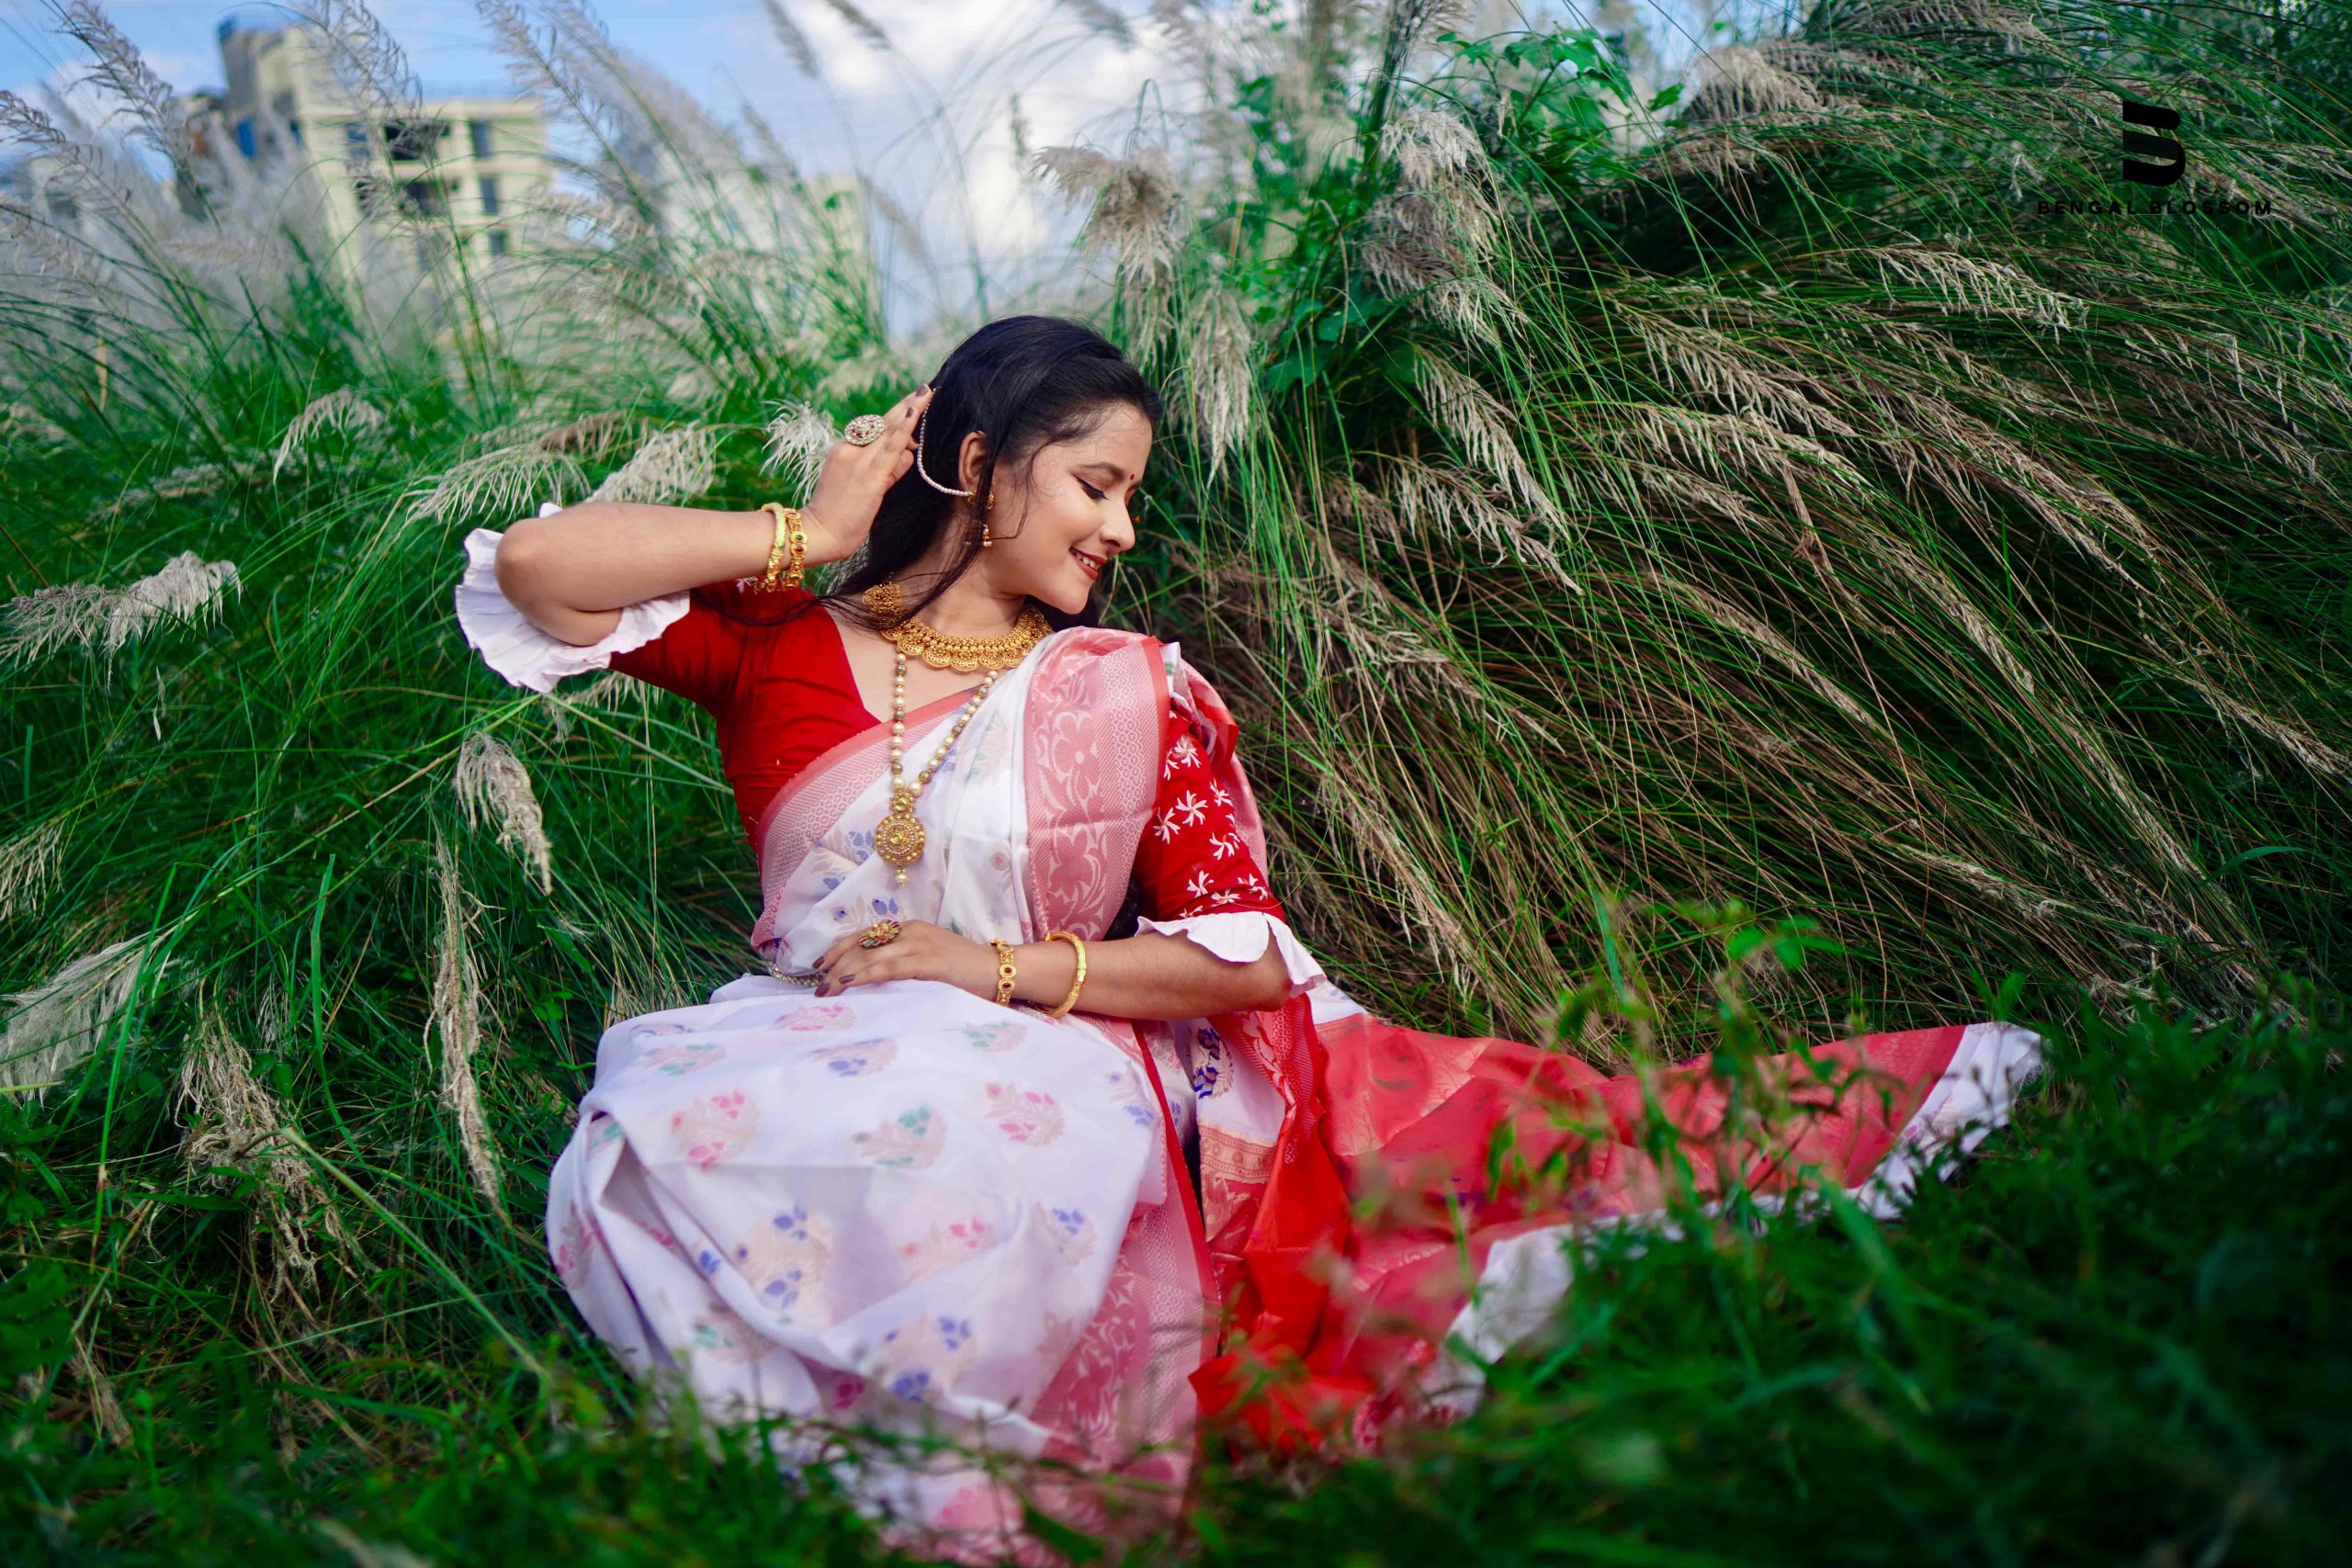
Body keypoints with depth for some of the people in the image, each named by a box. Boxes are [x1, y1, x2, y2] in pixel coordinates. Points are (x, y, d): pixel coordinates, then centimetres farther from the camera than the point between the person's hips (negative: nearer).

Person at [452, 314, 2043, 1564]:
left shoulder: (1133, 691, 8)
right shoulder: (778, 639, 8)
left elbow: (1243, 955, 2)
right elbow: (537, 566, -4)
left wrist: (1002, 966, -9)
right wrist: (806, 536, 2)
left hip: (1060, 1082, 0)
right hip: (816, 1068, 1)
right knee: (658, 1137, -35)